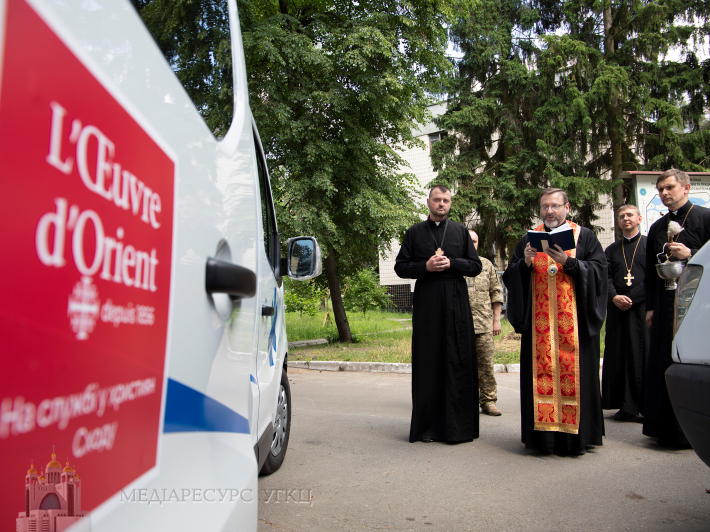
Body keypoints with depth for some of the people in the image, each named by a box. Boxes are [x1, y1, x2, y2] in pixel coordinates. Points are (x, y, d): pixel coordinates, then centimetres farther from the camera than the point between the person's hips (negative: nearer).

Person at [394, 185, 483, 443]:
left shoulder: (461, 231, 12)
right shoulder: (415, 232, 10)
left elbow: (475, 266, 8)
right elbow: (401, 267, 6)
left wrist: (451, 263, -8)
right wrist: (426, 266, -10)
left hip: (456, 303, 1)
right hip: (427, 303, -1)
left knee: (458, 362, -1)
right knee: (427, 362, 0)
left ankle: (458, 425, 7)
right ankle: (427, 425, 8)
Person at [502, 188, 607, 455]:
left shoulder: (584, 236, 9)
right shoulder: (528, 240, 14)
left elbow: (599, 270, -2)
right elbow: (511, 277, 9)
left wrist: (568, 262, -15)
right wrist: (526, 263, -11)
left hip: (575, 321, -1)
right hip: (538, 322, 2)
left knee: (574, 371, -3)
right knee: (541, 371, -1)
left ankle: (575, 434, 8)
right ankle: (543, 435, 7)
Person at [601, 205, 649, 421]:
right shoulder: (611, 250, 17)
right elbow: (606, 277, 7)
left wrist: (630, 298, -11)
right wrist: (614, 297, -12)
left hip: (643, 307, -3)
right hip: (618, 309, 3)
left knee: (645, 356, -4)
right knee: (619, 357, 2)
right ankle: (627, 405, 9)